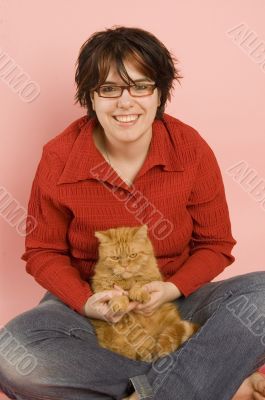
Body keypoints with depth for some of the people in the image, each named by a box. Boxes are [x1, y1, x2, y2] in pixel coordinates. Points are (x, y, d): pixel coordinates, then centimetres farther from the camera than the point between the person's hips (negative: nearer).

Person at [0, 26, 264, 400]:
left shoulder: (191, 149, -9)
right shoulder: (59, 159, -11)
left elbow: (215, 244, 0)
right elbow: (43, 251, 0)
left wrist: (172, 289, -19)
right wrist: (86, 301, -18)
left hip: (176, 301, 0)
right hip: (89, 304, 1)